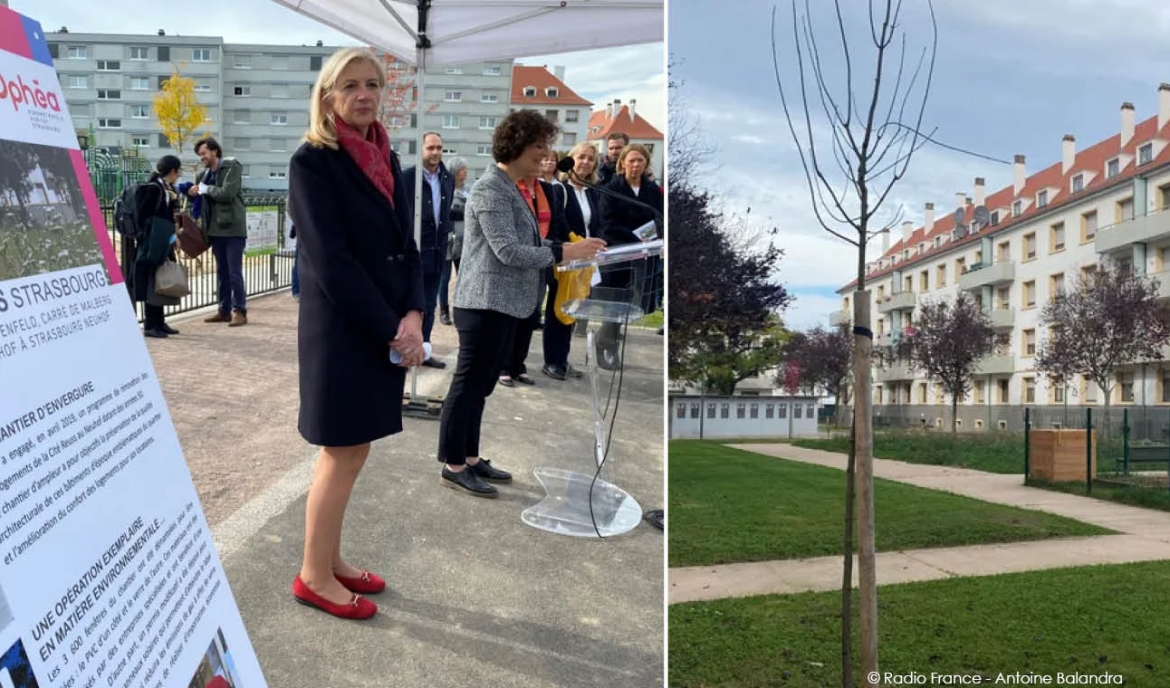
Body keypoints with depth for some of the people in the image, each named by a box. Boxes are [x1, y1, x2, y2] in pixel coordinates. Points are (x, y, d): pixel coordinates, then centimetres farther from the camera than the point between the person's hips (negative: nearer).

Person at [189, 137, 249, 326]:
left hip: (233, 228, -7)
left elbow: (227, 193, -18)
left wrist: (204, 189, -9)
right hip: (216, 229, 7)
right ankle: (224, 311, 17)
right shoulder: (205, 174, 15)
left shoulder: (232, 168, -5)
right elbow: (203, 197, 18)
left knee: (234, 272, -7)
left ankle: (240, 311, -2)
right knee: (222, 272, 11)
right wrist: (192, 192, 0)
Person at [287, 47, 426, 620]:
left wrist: (413, 315, -7)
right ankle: (313, 577, 18)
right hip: (341, 330, -7)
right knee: (343, 454, 2)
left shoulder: (386, 157, 10)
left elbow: (405, 244, 9)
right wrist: (391, 328, -16)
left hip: (387, 327, 7)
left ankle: (330, 561, 28)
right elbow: (329, 260, -16)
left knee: (351, 451, 14)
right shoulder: (311, 161, -10)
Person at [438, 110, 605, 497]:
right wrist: (563, 253, -19)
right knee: (469, 383, -2)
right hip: (486, 303, -10)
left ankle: (470, 458, 24)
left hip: (503, 303, 10)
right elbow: (507, 250, -21)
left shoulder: (511, 188, 17)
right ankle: (453, 466, 6)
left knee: (480, 384, 15)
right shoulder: (491, 189, -14)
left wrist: (567, 250, 6)